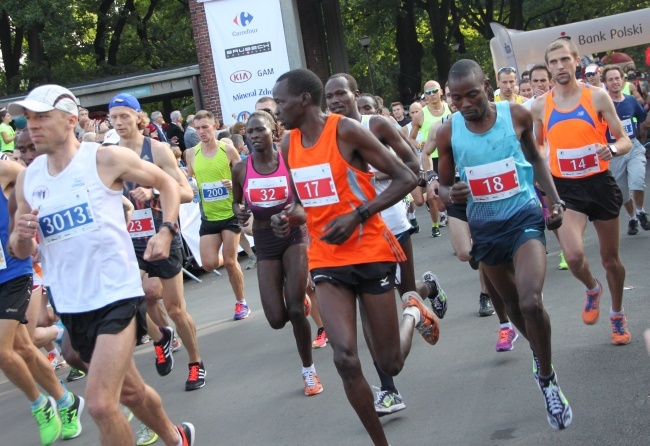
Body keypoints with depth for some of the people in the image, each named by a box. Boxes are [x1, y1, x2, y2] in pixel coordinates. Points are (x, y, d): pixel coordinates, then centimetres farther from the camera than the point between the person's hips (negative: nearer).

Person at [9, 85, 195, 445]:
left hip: (116, 294, -5)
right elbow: (21, 252, 11)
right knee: (129, 392, 20)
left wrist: (166, 231, -8)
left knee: (100, 404, -19)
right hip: (69, 305, 6)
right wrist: (20, 235, -12)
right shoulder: (27, 179, 5)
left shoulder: (107, 159, -8)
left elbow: (167, 183, 5)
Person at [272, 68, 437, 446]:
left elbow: (406, 178, -12)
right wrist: (288, 218, -3)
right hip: (327, 260, 4)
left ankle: (413, 314, 36)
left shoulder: (346, 131, -13)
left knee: (391, 364, 4)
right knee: (345, 360, -12)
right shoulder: (289, 145, 6)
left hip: (370, 252, -4)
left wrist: (356, 216, -20)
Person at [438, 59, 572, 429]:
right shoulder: (448, 133, -7)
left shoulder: (517, 115, -8)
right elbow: (444, 185, 6)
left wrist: (556, 199, 3)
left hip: (524, 217, -3)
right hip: (485, 228, 3)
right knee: (514, 305, 17)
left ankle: (548, 381, -3)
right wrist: (450, 194, -18)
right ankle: (540, 354, 46)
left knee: (532, 303, -21)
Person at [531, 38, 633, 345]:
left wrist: (612, 149, -24)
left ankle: (617, 315, 36)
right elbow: (537, 146, 19)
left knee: (610, 258, 11)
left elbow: (625, 141, -3)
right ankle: (592, 290, 14)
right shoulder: (540, 106, 1)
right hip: (564, 188, 0)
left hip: (599, 184, 0)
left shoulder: (597, 96, -4)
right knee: (574, 256, -21)